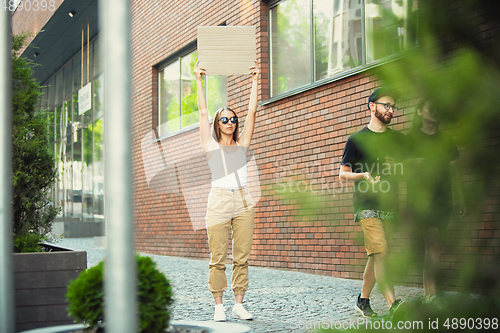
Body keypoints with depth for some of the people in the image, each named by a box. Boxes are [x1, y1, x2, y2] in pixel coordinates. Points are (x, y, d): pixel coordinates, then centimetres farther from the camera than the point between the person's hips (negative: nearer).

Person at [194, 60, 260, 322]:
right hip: (219, 201, -3)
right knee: (218, 258, -3)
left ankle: (238, 305, 9)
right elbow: (203, 111, 4)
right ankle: (218, 306, 3)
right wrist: (198, 80, 2)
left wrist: (255, 81, 9)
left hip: (243, 202, 3)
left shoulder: (242, 144, 14)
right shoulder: (210, 144, 7)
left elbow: (252, 112, 10)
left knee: (241, 257, 3)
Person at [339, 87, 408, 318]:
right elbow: (343, 175, 2)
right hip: (367, 205, -5)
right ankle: (392, 304, -25)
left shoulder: (398, 139, 15)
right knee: (380, 252, -17)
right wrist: (363, 175, -17)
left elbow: (405, 170, 22)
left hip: (389, 205, 5)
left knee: (376, 255, 7)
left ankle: (363, 300, 20)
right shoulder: (357, 139, 3)